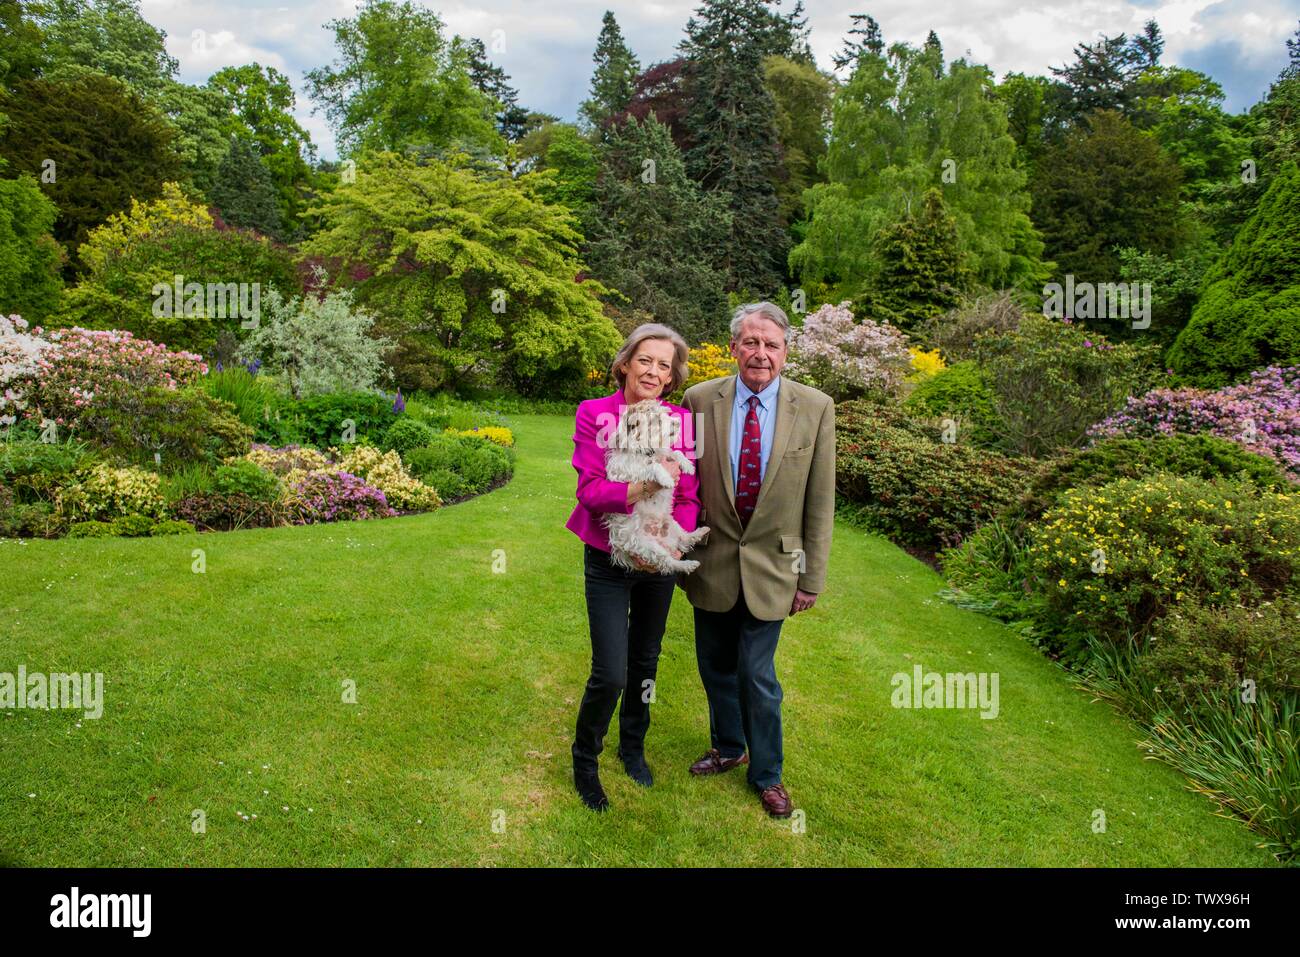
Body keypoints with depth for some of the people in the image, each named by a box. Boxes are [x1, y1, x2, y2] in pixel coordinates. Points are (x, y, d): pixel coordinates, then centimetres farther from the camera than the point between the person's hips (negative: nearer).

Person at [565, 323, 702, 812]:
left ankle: (633, 747, 44)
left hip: (660, 561, 3)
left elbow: (689, 497, -3)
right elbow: (590, 489, -15)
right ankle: (585, 761, 24)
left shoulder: (681, 419, -3)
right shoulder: (594, 414, -9)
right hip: (608, 561, -3)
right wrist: (640, 488, -31)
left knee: (645, 663, 17)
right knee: (610, 674, -5)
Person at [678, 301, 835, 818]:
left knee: (757, 675, 4)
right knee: (716, 667, 17)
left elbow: (820, 502, -4)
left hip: (771, 566, -2)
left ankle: (767, 774, 29)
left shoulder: (815, 408, -8)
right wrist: (680, 553, 5)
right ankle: (728, 748, 44)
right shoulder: (700, 400, -6)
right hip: (712, 562, 2)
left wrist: (812, 577, -2)